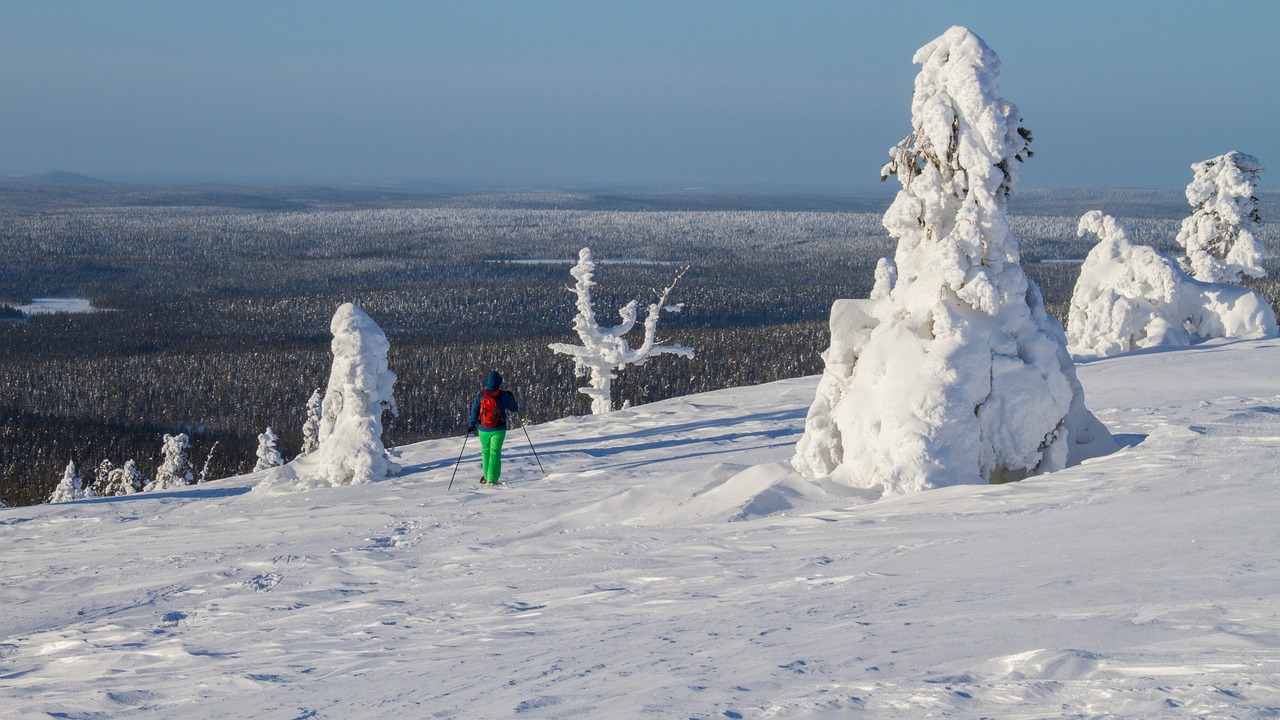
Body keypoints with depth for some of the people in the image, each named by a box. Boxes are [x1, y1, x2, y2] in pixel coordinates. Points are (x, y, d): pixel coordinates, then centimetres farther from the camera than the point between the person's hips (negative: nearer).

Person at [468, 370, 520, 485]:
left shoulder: (481, 395, -5)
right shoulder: (504, 395, -9)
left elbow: (474, 411, 1)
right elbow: (515, 409, 3)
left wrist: (471, 425, 15)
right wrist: (511, 398, 21)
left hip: (483, 429, 2)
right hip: (498, 430, -2)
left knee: (485, 451, 19)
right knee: (495, 452, 2)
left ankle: (487, 476, 24)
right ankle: (492, 479, -6)